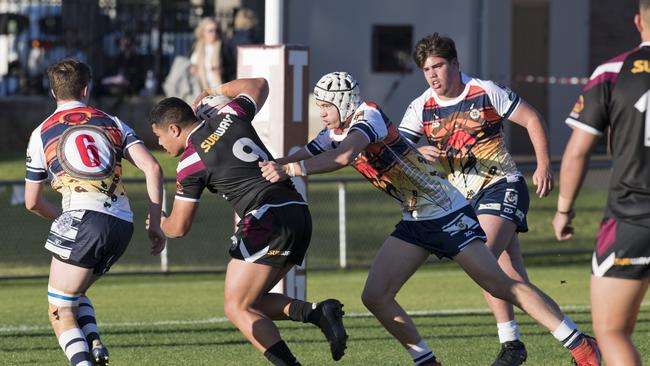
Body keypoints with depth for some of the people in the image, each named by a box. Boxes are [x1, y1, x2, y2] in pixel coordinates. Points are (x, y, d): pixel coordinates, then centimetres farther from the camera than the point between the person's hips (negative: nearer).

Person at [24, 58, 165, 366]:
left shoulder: (42, 133, 14)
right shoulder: (112, 124, 19)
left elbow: (32, 202, 20)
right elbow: (152, 168, 7)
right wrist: (155, 224, 11)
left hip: (82, 217, -4)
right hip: (123, 224, 4)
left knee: (60, 311, 3)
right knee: (74, 294, 25)